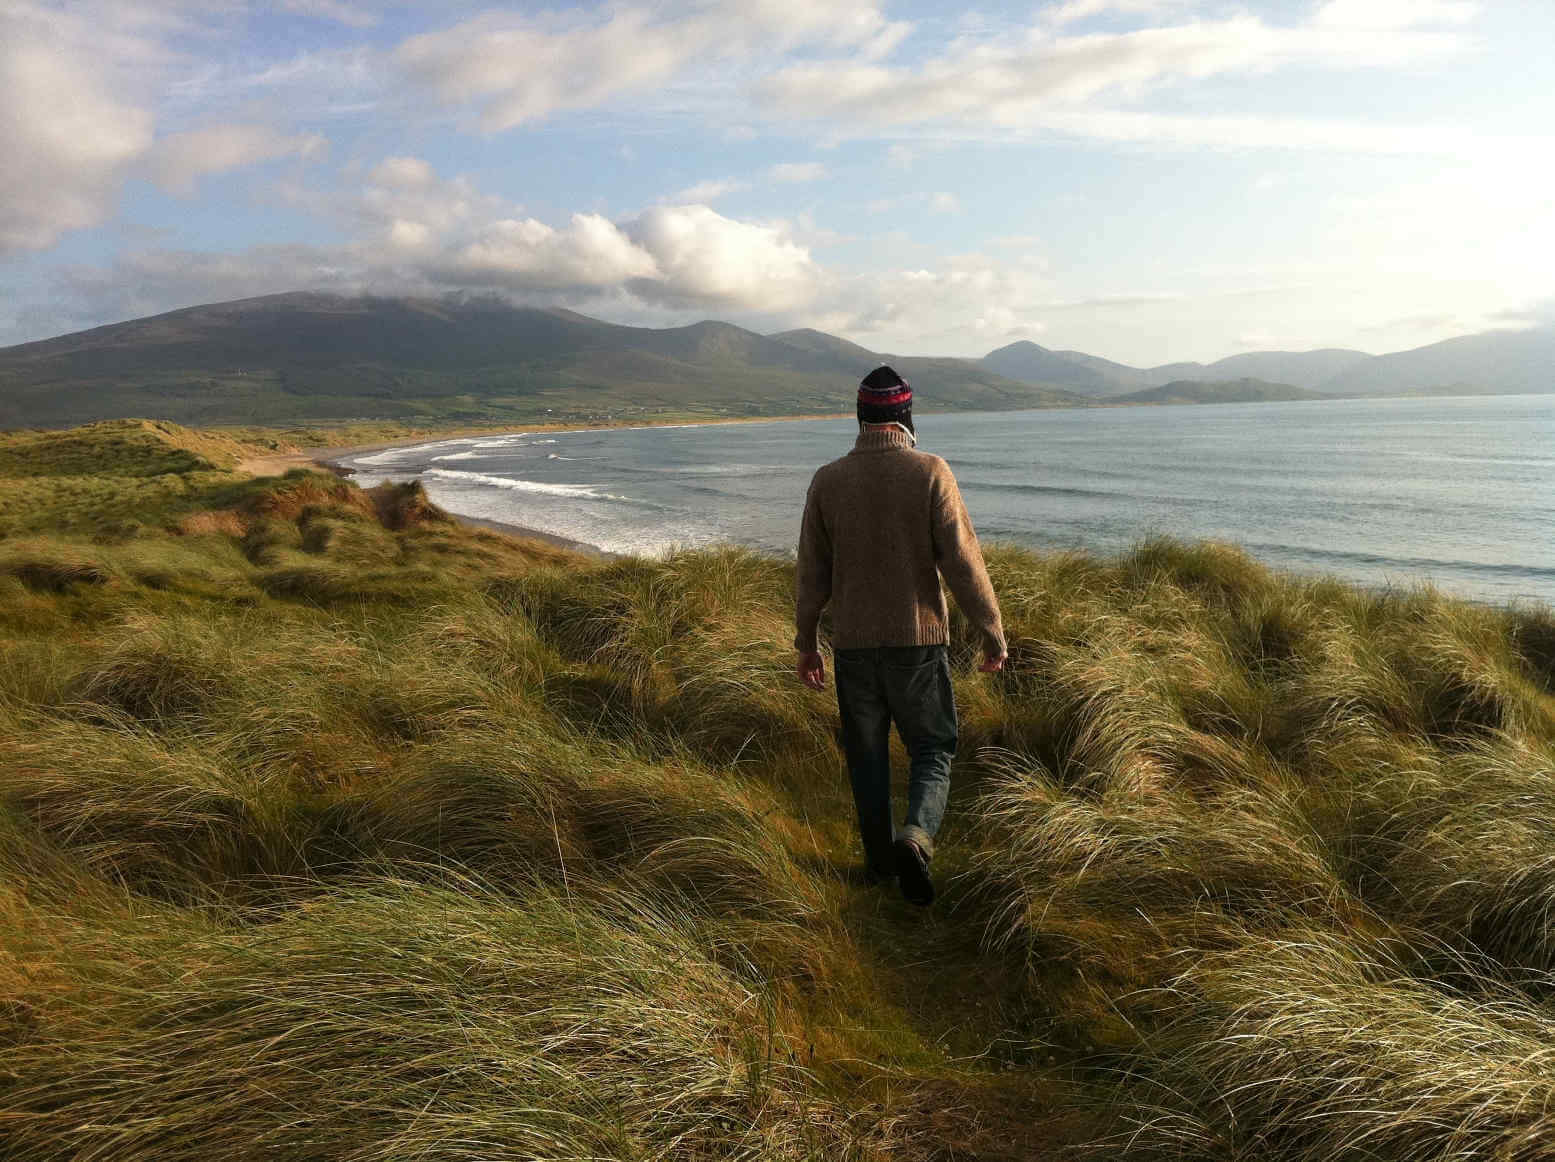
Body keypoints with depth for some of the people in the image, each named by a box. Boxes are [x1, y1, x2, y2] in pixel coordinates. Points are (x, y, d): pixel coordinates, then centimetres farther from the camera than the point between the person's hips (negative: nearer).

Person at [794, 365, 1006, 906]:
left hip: (853, 643, 2)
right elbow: (963, 561, -13)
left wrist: (806, 643, 13)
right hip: (918, 639, -2)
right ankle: (916, 837, -12)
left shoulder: (827, 480, -2)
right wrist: (992, 632, -2)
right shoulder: (930, 472, -10)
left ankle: (879, 858, 27)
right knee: (933, 746, 12)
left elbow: (812, 573, 3)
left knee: (867, 752, 17)